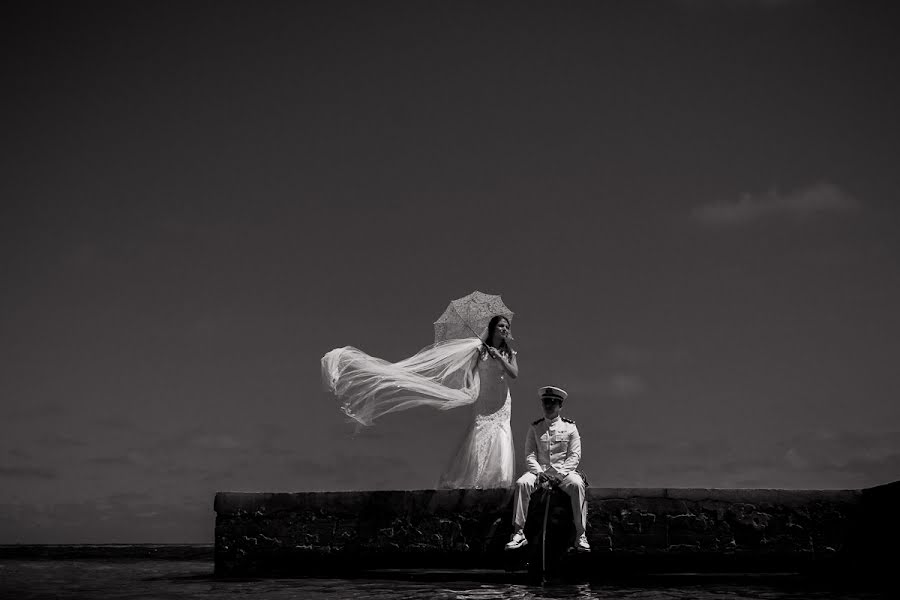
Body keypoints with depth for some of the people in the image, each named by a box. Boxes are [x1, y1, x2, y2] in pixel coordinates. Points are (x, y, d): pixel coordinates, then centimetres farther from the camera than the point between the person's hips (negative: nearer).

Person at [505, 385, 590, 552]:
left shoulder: (570, 427, 8)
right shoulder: (534, 428, 12)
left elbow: (575, 456, 1)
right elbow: (529, 455, 5)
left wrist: (559, 473, -15)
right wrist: (539, 472, -14)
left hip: (564, 471, -1)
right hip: (540, 471, 1)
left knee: (577, 484, -34)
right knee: (522, 483, -30)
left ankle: (580, 536, -31)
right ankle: (519, 533, -27)